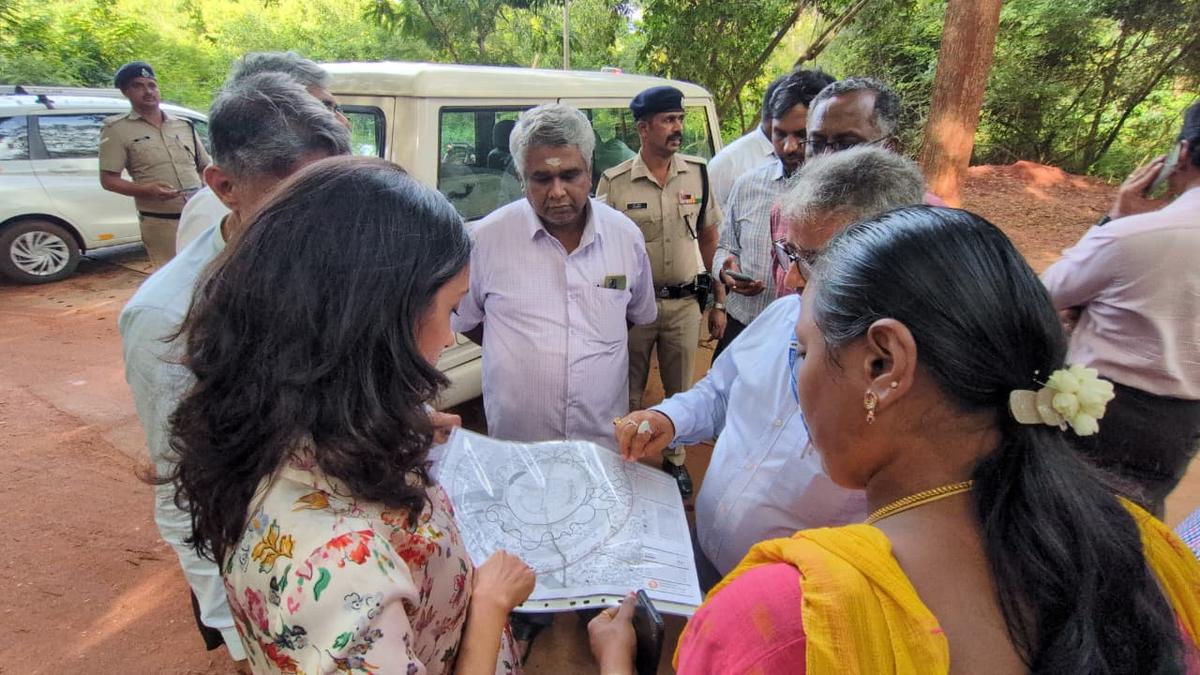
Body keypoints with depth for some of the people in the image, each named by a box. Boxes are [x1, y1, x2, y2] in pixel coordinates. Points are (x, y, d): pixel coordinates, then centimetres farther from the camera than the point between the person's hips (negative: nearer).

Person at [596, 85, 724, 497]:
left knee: (681, 392, 15)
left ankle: (675, 460, 36)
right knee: (628, 394, 12)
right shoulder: (614, 182, -8)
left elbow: (709, 239, 8)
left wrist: (718, 302, 7)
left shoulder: (697, 174, 1)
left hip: (684, 304, 2)